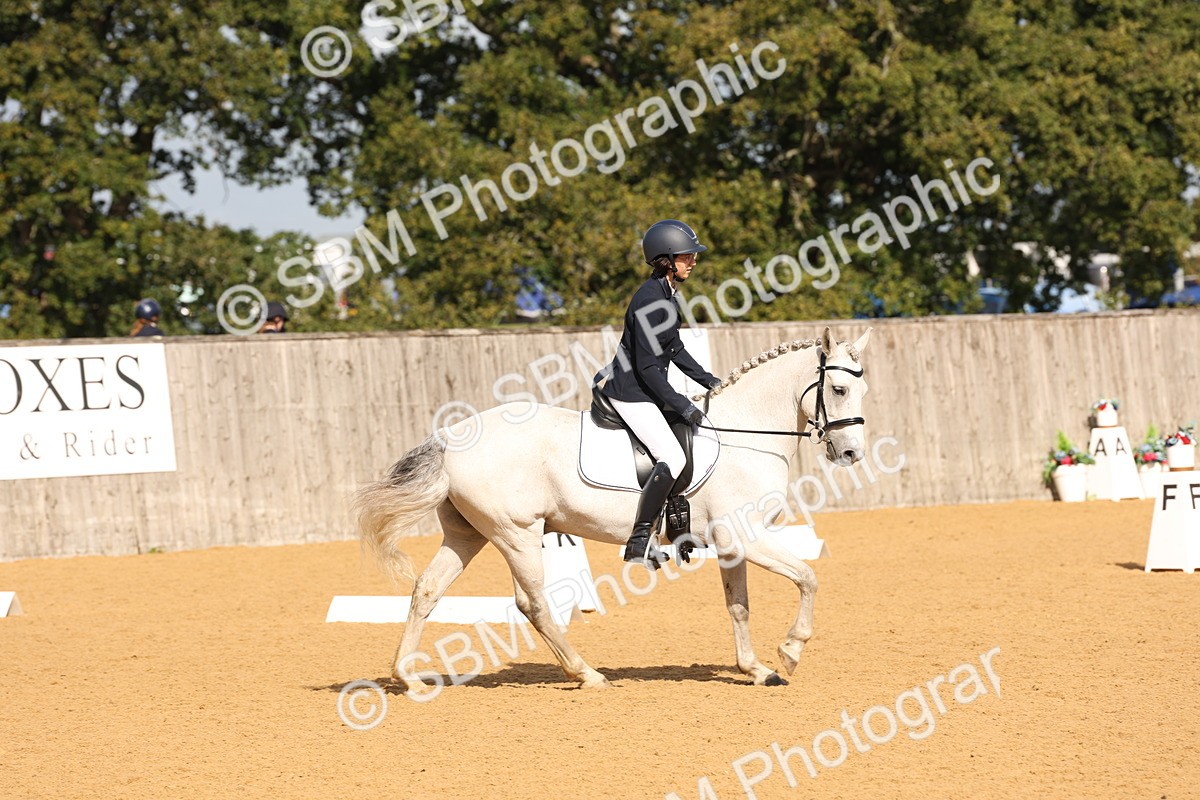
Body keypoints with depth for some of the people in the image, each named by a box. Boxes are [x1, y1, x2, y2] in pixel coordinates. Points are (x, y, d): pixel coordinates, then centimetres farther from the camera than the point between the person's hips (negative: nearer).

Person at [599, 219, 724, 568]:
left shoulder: (666, 296, 9)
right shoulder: (650, 301, -22)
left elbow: (674, 350, 20)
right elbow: (647, 367, -24)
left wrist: (708, 381, 14)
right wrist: (683, 406, -24)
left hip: (648, 391, 11)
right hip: (630, 393, -11)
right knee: (672, 458, -22)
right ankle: (639, 542, -19)